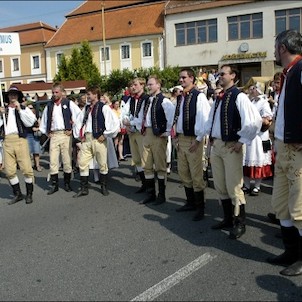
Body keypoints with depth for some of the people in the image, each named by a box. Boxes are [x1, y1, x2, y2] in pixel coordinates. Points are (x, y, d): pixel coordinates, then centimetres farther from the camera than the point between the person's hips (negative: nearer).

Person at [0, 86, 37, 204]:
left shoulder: (24, 109, 13)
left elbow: (30, 122, -4)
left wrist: (19, 109, -6)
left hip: (20, 140, -3)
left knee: (26, 169, -6)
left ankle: (29, 194, 8)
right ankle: (17, 194, 15)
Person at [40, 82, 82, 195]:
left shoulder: (69, 104, 1)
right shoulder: (49, 106, 13)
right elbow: (43, 120, 24)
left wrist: (73, 129, -4)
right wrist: (46, 132, 15)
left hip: (65, 134, -3)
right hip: (53, 135, 3)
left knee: (67, 160, 1)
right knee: (53, 161, 0)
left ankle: (67, 183, 15)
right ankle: (54, 185, 9)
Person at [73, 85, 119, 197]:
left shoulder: (104, 107, -6)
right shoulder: (87, 108, 13)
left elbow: (115, 123, -13)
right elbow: (79, 122, 24)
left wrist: (105, 135, -10)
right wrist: (79, 135, 12)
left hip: (98, 139, -6)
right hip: (86, 139, 6)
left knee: (102, 164, 5)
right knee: (82, 163, 3)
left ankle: (104, 187, 21)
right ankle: (84, 189, 13)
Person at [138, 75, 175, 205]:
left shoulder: (164, 101, -12)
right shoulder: (146, 101, 13)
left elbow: (172, 117, -19)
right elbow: (141, 115, 28)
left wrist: (167, 132, -15)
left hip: (158, 135, -8)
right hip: (146, 134, 8)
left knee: (160, 165, 2)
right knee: (147, 165, 11)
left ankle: (161, 195, 14)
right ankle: (150, 194, 23)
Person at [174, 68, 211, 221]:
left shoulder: (199, 96, -12)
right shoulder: (180, 97, 11)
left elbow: (205, 120, -16)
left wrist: (198, 140, -16)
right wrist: (176, 136, 9)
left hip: (193, 140, -8)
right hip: (180, 139, 8)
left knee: (196, 175, -1)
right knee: (183, 174, 15)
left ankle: (200, 208, 12)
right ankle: (190, 203, 30)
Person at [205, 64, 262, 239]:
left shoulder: (239, 97, -11)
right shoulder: (219, 98, 13)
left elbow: (255, 121, -21)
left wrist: (242, 141, -16)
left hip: (231, 146, -8)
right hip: (216, 146, 8)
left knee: (233, 187, -2)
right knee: (220, 186, 14)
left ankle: (240, 223, 14)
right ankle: (228, 219, 29)